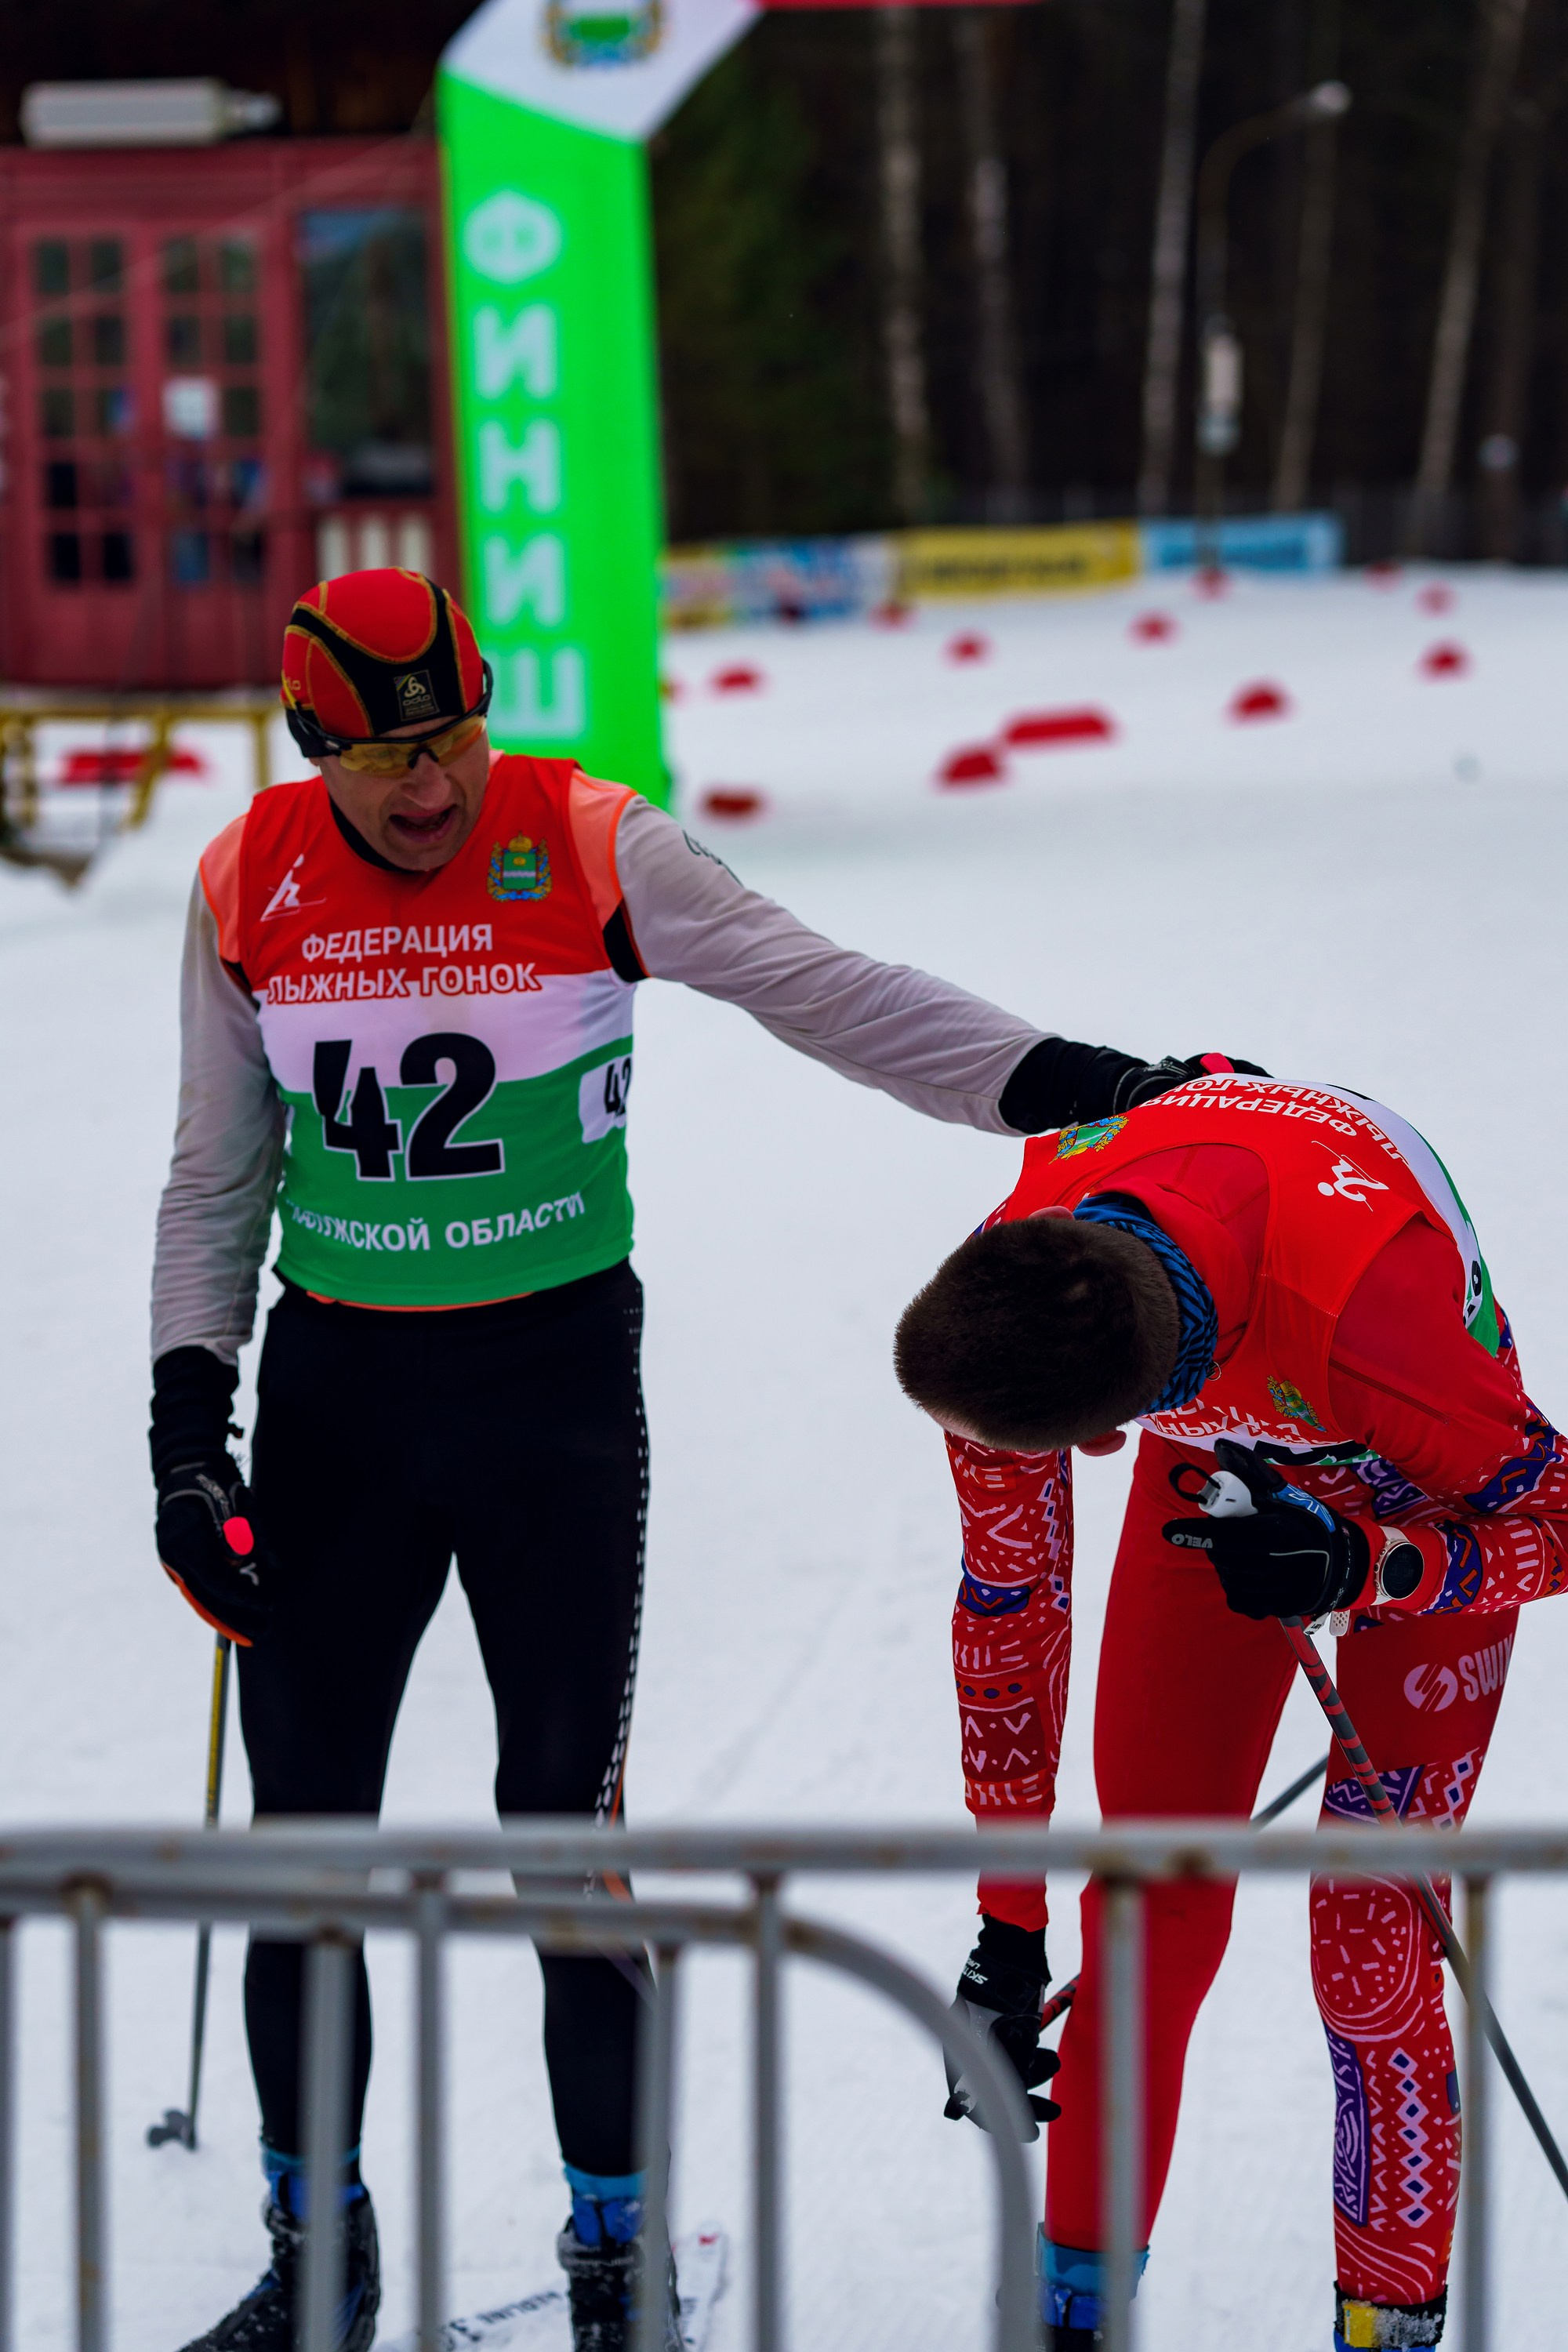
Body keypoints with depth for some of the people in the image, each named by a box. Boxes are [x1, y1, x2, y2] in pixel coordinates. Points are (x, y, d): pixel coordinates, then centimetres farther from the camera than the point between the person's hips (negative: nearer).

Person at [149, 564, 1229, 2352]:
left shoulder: (590, 850, -9)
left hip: (554, 1381, -3)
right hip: (331, 1388, 3)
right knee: (302, 1823, 6)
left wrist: (1059, 1082, -22)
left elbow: (821, 990, -11)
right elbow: (218, 1180, 7)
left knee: (565, 1821, -2)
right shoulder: (249, 889, -1)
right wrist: (187, 1426, 0)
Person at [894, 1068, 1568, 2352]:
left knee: (1370, 1958, -8)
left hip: (1438, 1500, -3)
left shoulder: (1372, 1302, -46)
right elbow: (1007, 1607, -15)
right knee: (1151, 1917, -1)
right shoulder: (1006, 1298, -31)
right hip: (1220, 1472, 3)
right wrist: (1009, 1925, -11)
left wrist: (1360, 1568, -44)